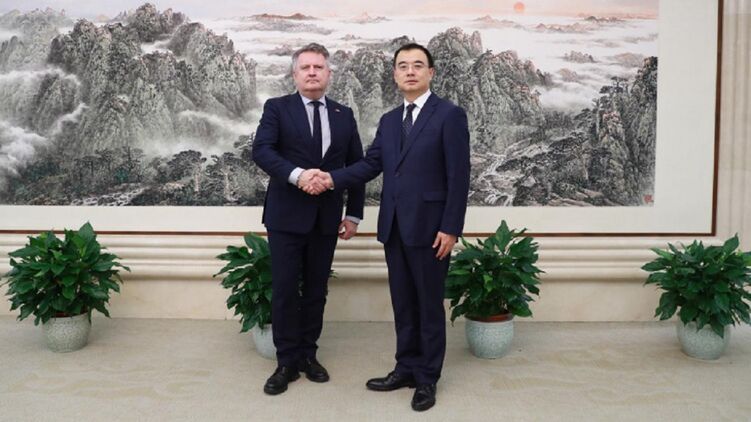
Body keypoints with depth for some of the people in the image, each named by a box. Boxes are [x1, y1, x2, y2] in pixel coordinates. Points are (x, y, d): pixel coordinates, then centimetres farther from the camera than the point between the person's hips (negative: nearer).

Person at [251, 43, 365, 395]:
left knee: (316, 289, 10)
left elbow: (357, 165, 11)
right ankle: (287, 361, 15)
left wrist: (354, 214, 7)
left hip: (326, 217, 3)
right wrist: (297, 174, -29)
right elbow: (261, 150, -14)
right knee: (285, 289, 1)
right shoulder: (277, 108, 1)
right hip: (286, 215, -3)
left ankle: (308, 354, 24)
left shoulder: (344, 115, 9)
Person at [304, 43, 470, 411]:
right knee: (403, 303, 14)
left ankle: (427, 378, 21)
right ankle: (406, 368, 29)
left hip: (429, 228, -6)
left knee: (429, 305, 6)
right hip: (394, 227, 6)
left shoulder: (450, 115, -6)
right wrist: (332, 178, -10)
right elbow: (371, 164, 6)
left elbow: (458, 176, -10)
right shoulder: (389, 120, 14)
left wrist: (450, 228, -15)